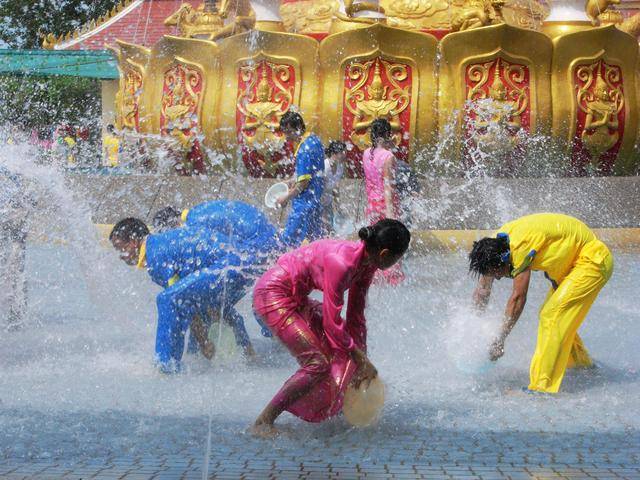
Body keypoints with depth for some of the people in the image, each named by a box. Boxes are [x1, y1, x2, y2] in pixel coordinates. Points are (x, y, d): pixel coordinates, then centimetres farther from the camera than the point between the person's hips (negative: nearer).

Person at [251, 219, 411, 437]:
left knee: (352, 343, 12)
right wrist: (362, 360, -19)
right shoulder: (341, 263, -30)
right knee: (318, 363, -16)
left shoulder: (366, 263, -1)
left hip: (297, 298, 10)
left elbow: (356, 316, 8)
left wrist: (362, 358, 5)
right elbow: (332, 324, -26)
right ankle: (262, 423, -10)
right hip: (273, 295, -10)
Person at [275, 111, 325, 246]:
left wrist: (287, 198, -12)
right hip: (316, 197, 10)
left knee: (290, 240, -8)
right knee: (315, 238, 17)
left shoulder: (305, 149, -23)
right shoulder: (314, 139, 6)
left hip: (305, 201, -10)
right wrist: (295, 180, 15)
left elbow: (304, 182, -22)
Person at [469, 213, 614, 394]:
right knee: (549, 315, 16)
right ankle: (586, 369, 35)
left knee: (552, 316, -19)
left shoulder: (520, 245, -31)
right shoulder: (494, 244, -5)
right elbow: (482, 290, 3)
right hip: (571, 263, 10)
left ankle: (542, 388, -22)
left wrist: (500, 340, -25)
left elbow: (518, 297, -29)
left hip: (593, 260, -10)